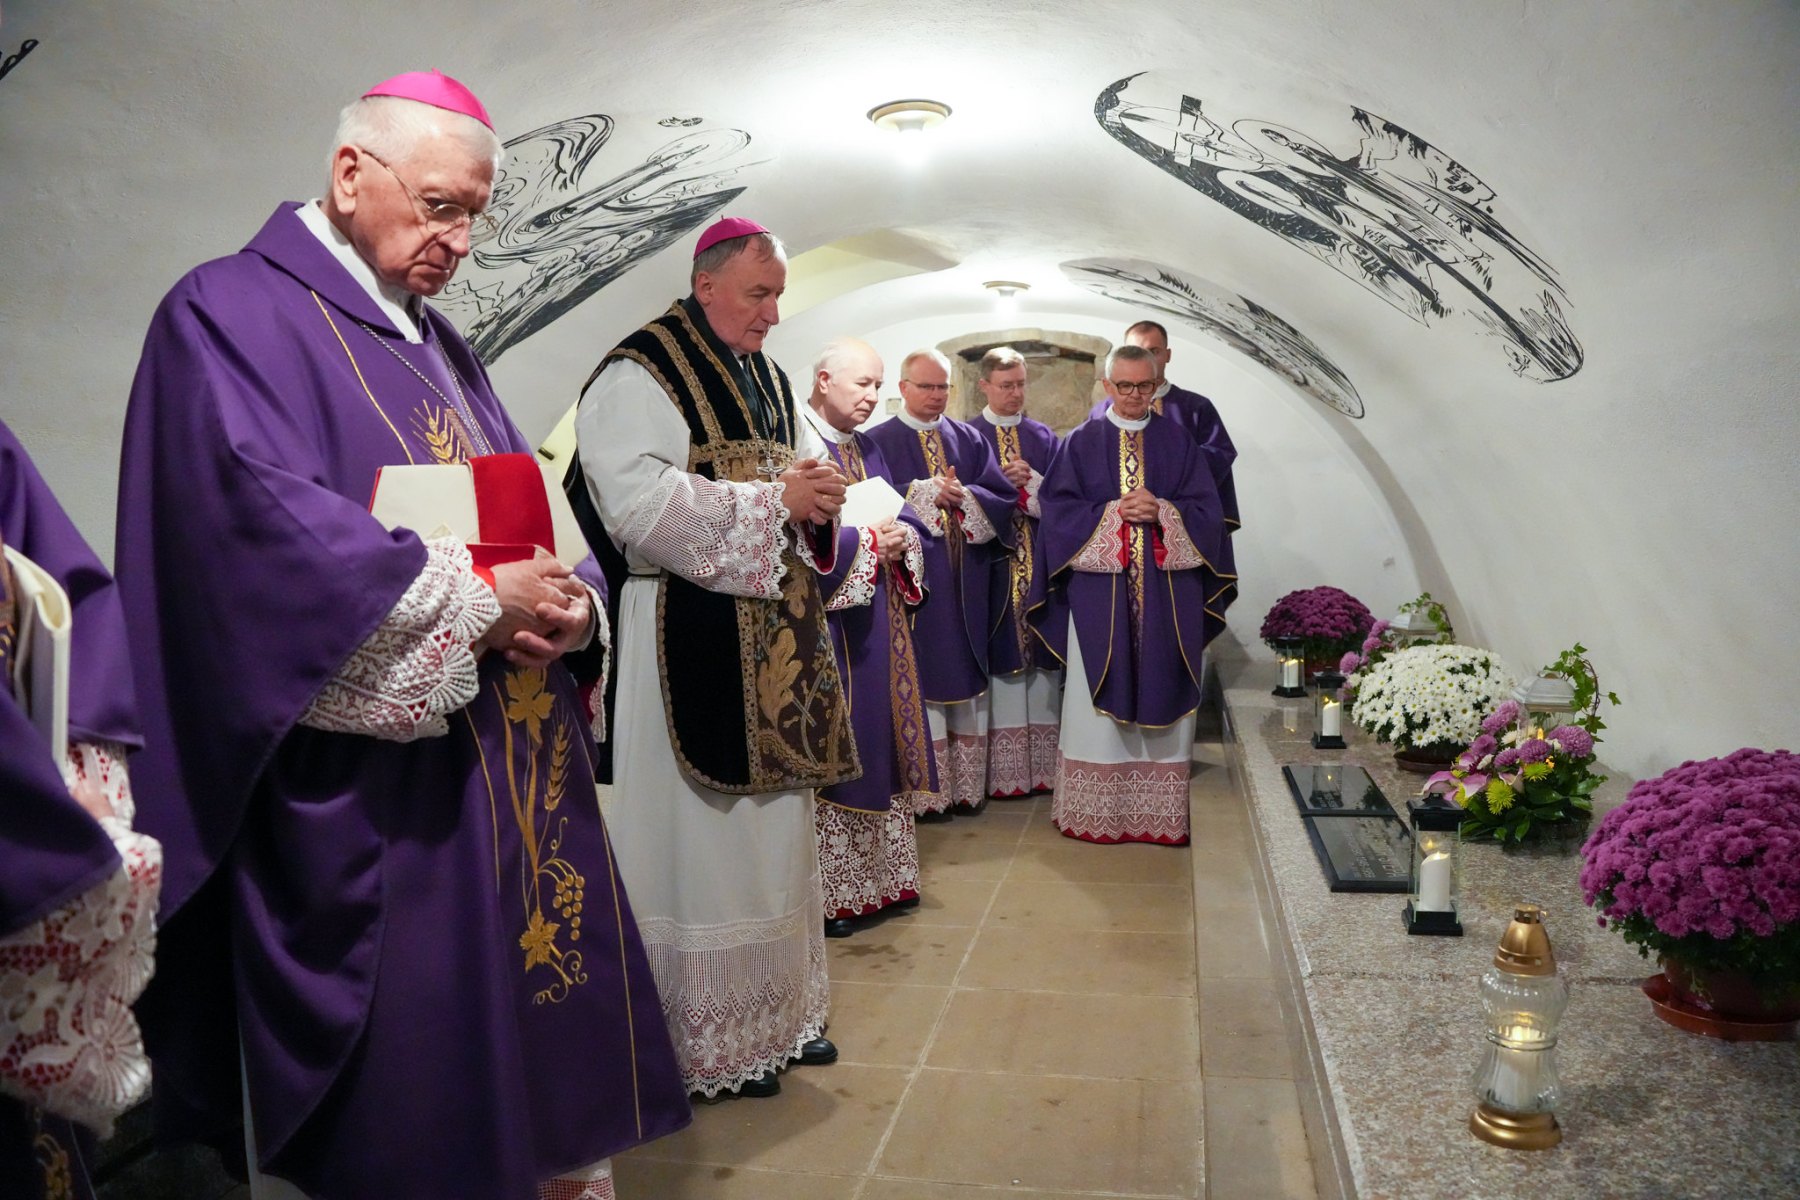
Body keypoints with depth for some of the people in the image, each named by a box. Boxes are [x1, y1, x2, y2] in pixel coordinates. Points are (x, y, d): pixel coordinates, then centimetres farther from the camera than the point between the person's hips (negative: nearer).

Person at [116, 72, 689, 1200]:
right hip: (369, 791, -7)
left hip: (521, 779, 8)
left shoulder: (443, 348, 19)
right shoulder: (231, 313, -5)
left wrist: (566, 606, -7)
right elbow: (261, 516, -21)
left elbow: (532, 521, 15)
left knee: (548, 1027, 14)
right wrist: (477, 603, -18)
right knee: (399, 1096, 3)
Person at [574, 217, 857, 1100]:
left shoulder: (766, 378, 18)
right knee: (707, 833, -2)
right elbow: (638, 501, -23)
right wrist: (773, 501, -18)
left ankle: (778, 1011, 30)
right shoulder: (639, 374, -9)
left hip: (776, 637, 9)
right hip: (695, 642, -9)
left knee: (774, 825, 15)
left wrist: (815, 502, 3)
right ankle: (709, 1042, 15)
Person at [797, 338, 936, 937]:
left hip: (880, 619, 9)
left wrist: (900, 540, -5)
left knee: (878, 742, 13)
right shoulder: (796, 443, -10)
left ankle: (882, 873, 25)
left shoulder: (867, 449, 17)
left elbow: (905, 522, 17)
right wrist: (867, 542, -17)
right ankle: (829, 891, 8)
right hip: (827, 623, -8)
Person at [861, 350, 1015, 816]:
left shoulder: (969, 439, 14)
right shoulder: (879, 441, 3)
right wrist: (929, 492, -15)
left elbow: (1004, 496, 5)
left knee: (966, 673, 5)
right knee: (922, 672, -4)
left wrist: (964, 496, -13)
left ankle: (968, 785, 13)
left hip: (967, 580, 4)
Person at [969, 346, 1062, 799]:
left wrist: (1031, 480, -10)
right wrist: (1001, 484, -13)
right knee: (999, 654, -4)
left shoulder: (1043, 437, 14)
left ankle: (1042, 763, 9)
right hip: (991, 560, -3)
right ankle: (1001, 768, 2)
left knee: (1040, 650, 2)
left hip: (1039, 562, 3)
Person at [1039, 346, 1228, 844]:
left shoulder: (1178, 443, 9)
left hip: (1167, 594, 1)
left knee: (1160, 691, 3)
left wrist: (1161, 512, -13)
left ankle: (1161, 813, 11)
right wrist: (1114, 513, -13)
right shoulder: (1081, 442, 7)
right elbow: (1059, 508, -1)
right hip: (1099, 592, -1)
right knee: (1101, 698, 2)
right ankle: (1096, 811, 10)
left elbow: (1207, 512, 4)